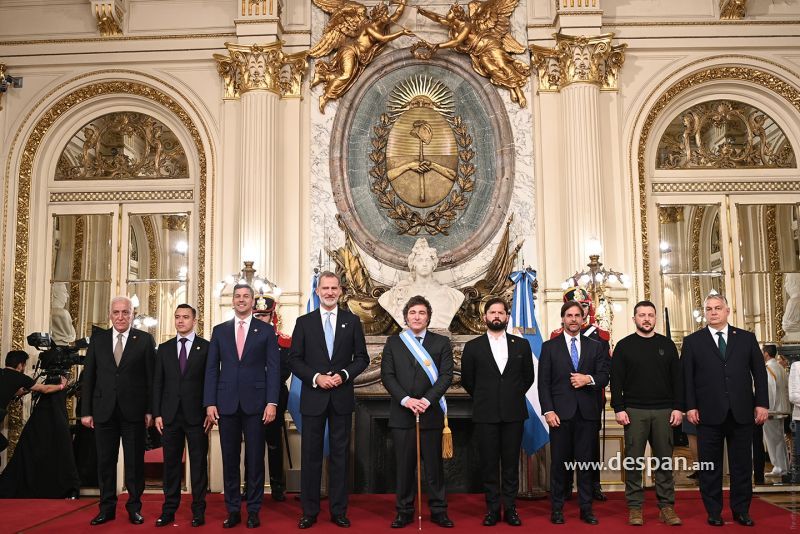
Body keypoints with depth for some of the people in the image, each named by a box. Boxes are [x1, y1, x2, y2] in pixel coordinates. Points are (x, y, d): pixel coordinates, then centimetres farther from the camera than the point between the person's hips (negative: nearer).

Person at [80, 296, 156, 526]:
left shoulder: (145, 340, 1)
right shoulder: (98, 339, 7)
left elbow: (151, 377, -1)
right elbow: (88, 377, 7)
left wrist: (150, 410, -6)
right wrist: (86, 411, 2)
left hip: (134, 411, -2)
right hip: (104, 410, 2)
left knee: (135, 461, 6)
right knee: (105, 461, 9)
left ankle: (134, 507, 18)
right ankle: (107, 507, 21)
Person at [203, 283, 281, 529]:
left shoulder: (266, 331, 5)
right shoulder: (219, 330, 10)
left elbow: (273, 368, 0)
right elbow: (211, 368, 7)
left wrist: (272, 402, -9)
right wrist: (209, 402, -1)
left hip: (255, 402, -2)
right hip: (227, 403, 2)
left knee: (255, 459, 4)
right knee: (230, 459, 7)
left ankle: (253, 510, 15)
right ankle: (233, 510, 18)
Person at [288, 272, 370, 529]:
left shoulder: (352, 321, 5)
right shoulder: (304, 322, 3)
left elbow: (362, 358, 4)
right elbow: (294, 360, 1)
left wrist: (344, 375, -12)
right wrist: (316, 378, -13)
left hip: (342, 397, 1)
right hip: (313, 398, 0)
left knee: (340, 454, 7)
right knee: (310, 455, 5)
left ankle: (339, 510, 17)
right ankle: (309, 511, 16)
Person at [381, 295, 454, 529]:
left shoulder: (441, 342, 6)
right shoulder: (393, 342, 8)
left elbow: (446, 375, -2)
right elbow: (387, 375, 1)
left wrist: (427, 400, -14)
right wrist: (406, 399, -12)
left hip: (431, 413, -1)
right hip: (401, 413, 1)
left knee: (434, 464, 6)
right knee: (404, 465, 6)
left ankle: (438, 510, 17)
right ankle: (404, 510, 17)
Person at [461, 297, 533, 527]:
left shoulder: (522, 345, 6)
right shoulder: (472, 347, 3)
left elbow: (528, 376, 13)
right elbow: (467, 380, 10)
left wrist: (514, 396, 10)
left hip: (513, 413, 1)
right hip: (485, 414, -1)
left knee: (511, 463, 6)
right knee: (489, 463, 4)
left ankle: (510, 508, 15)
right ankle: (492, 508, 14)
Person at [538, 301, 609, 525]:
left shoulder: (595, 346, 11)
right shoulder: (549, 347, 5)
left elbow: (604, 376, 7)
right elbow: (544, 382, 0)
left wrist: (589, 379, -14)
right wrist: (548, 410, -8)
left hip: (587, 412, 2)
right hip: (560, 412, -1)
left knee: (585, 460, 6)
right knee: (559, 461, 4)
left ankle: (586, 508, 16)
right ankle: (557, 508, 13)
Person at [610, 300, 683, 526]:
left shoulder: (667, 344, 9)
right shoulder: (624, 346, 3)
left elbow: (677, 378, 7)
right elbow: (616, 380, 0)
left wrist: (678, 407, 0)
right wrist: (618, 409, -7)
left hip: (664, 411, 2)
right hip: (634, 411, -1)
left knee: (664, 459, 5)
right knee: (633, 460, 1)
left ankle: (666, 507, 14)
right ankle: (635, 507, 9)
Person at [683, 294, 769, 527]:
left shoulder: (746, 338, 8)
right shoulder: (692, 341, 3)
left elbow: (759, 372, 8)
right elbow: (687, 377, 0)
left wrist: (761, 403, 0)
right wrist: (690, 407, -7)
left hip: (742, 413, 2)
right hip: (709, 413, -1)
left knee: (742, 464, 9)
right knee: (710, 466, 5)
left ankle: (741, 510, 22)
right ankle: (714, 512, 16)